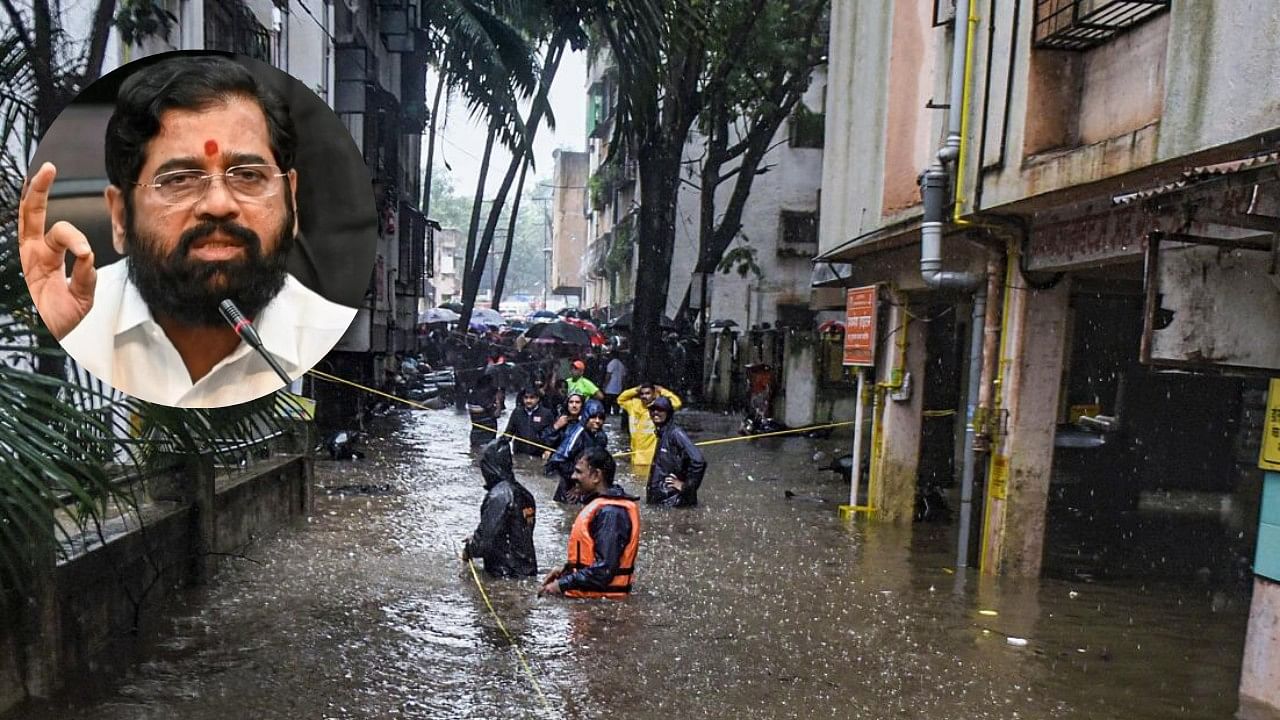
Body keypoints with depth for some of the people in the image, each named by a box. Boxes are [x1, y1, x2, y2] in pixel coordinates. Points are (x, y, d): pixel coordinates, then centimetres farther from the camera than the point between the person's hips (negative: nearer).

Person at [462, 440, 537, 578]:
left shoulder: (498, 495, -18)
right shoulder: (524, 493, 8)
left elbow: (485, 540, -20)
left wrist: (468, 550, 1)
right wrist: (475, 537, 20)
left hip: (506, 576, -8)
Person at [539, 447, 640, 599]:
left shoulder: (610, 513, -16)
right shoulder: (601, 505, 13)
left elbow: (604, 569, -21)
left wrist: (562, 584, -16)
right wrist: (566, 570, 10)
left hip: (597, 598, -9)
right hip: (591, 595, 9)